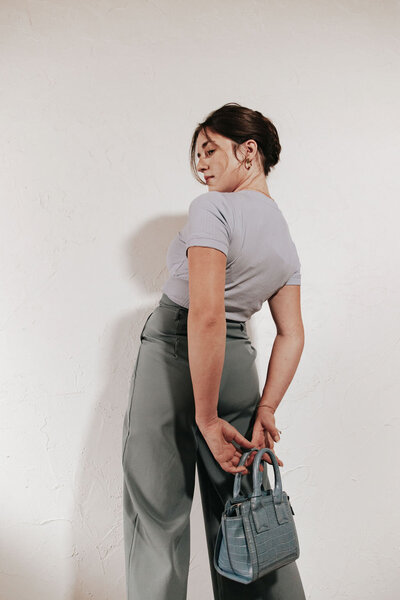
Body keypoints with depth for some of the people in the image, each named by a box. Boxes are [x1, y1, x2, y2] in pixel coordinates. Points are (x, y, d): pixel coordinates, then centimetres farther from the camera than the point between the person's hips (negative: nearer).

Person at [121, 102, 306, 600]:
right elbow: (292, 336, 5)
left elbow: (206, 315, -23)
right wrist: (265, 411, 1)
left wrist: (207, 418, -19)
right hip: (238, 364, 7)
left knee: (158, 513, 7)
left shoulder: (211, 209, -12)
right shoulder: (286, 238, 11)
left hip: (173, 354, -7)